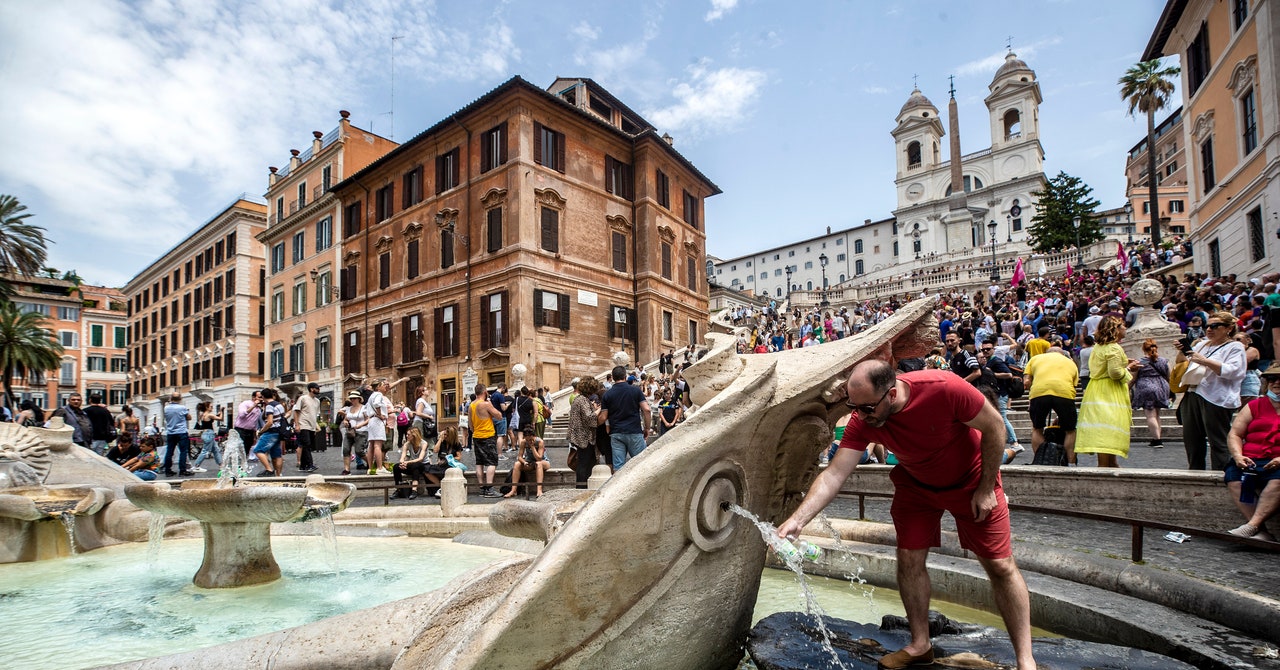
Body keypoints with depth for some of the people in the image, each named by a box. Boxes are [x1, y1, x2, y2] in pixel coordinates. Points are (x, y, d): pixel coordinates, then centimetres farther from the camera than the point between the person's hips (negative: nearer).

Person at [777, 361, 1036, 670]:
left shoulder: (945, 388, -38)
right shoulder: (862, 422, -27)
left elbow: (994, 426, -21)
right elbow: (834, 474, -31)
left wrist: (986, 489, -16)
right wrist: (797, 520, -43)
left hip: (971, 480, -2)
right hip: (916, 485, 3)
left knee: (1000, 566, 2)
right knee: (909, 558, 1)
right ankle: (920, 645, 20)